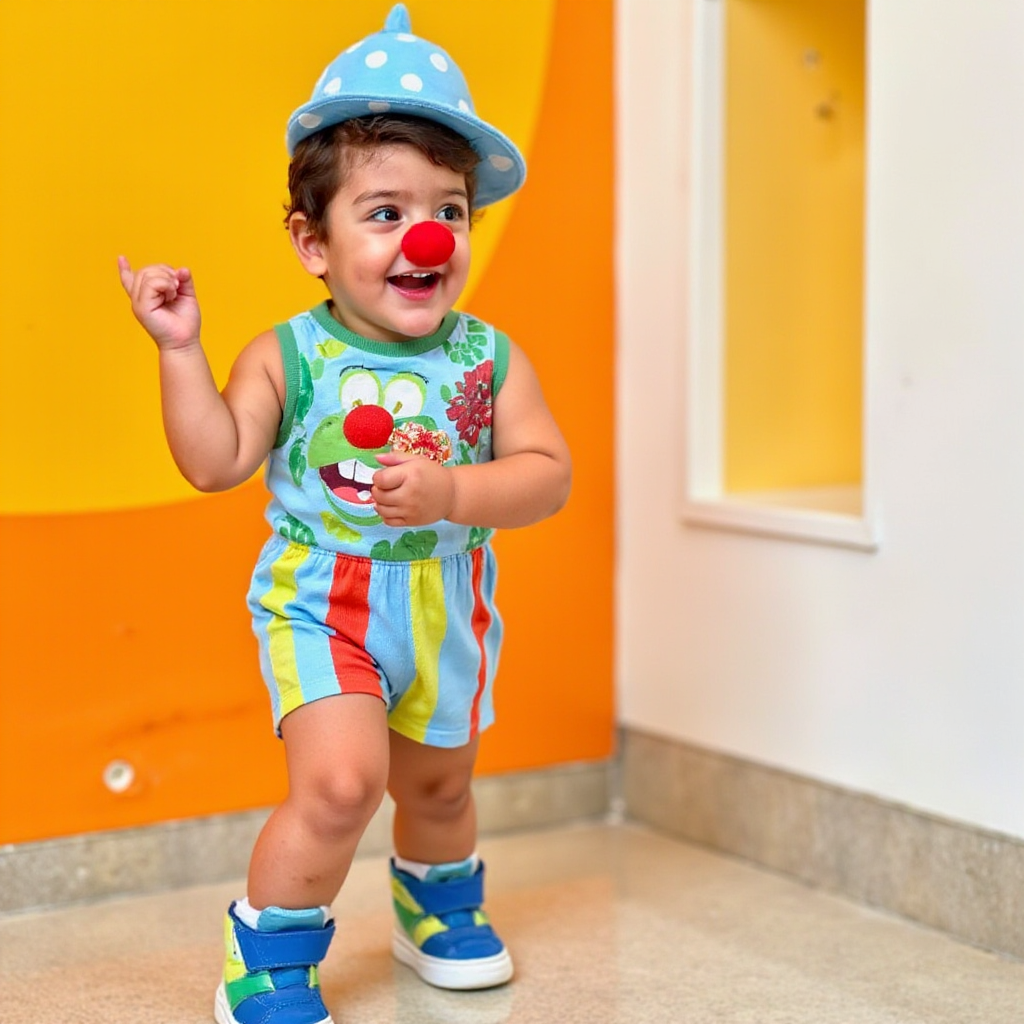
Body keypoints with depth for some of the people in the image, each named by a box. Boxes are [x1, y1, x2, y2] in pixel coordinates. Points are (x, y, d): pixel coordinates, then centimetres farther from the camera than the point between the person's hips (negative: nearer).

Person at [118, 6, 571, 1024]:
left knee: (438, 786, 22)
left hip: (447, 613, 3)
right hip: (321, 607, -3)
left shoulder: (491, 359, -7)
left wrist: (451, 493, -29)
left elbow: (546, 472, -13)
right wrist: (181, 350, -23)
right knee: (340, 780, -20)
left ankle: (439, 908, 53)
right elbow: (215, 461, -17)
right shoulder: (288, 356, -11)